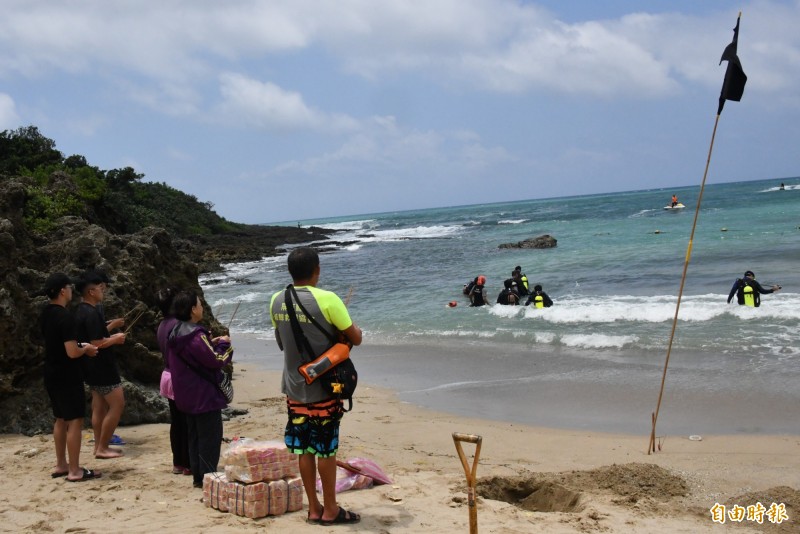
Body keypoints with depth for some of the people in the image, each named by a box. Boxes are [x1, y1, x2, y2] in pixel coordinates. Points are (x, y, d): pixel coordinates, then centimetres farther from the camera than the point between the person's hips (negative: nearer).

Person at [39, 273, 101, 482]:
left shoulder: (45, 315, 8)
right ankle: (74, 471, 0)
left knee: (61, 420, 17)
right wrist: (86, 348, -6)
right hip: (67, 376, -9)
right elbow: (72, 352, -25)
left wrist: (81, 347, 12)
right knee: (75, 421, -3)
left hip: (52, 374, 9)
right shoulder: (65, 317, -22)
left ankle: (61, 465, 24)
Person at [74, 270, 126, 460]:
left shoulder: (81, 311, 10)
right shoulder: (91, 313, -22)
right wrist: (116, 339, -10)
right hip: (102, 367, -10)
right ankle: (102, 448, 1)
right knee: (117, 405, -3)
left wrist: (111, 328, 13)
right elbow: (97, 343, -25)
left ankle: (99, 446, 20)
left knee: (99, 407, 15)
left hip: (94, 367, 10)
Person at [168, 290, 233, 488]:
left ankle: (197, 476, 21)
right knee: (210, 436, -1)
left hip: (186, 396, 10)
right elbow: (216, 360, -19)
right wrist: (224, 344, -2)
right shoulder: (196, 335, -22)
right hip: (204, 395, -10)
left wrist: (211, 343, 11)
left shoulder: (175, 333, 8)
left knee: (194, 435, 16)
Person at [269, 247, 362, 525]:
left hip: (294, 387, 5)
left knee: (304, 449, 11)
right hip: (323, 387, -5)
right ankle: (330, 510, 14)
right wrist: (352, 328, 12)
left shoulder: (277, 301, 1)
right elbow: (355, 338, -10)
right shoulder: (327, 299, -18)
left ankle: (314, 508, 20)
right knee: (326, 449, 5)